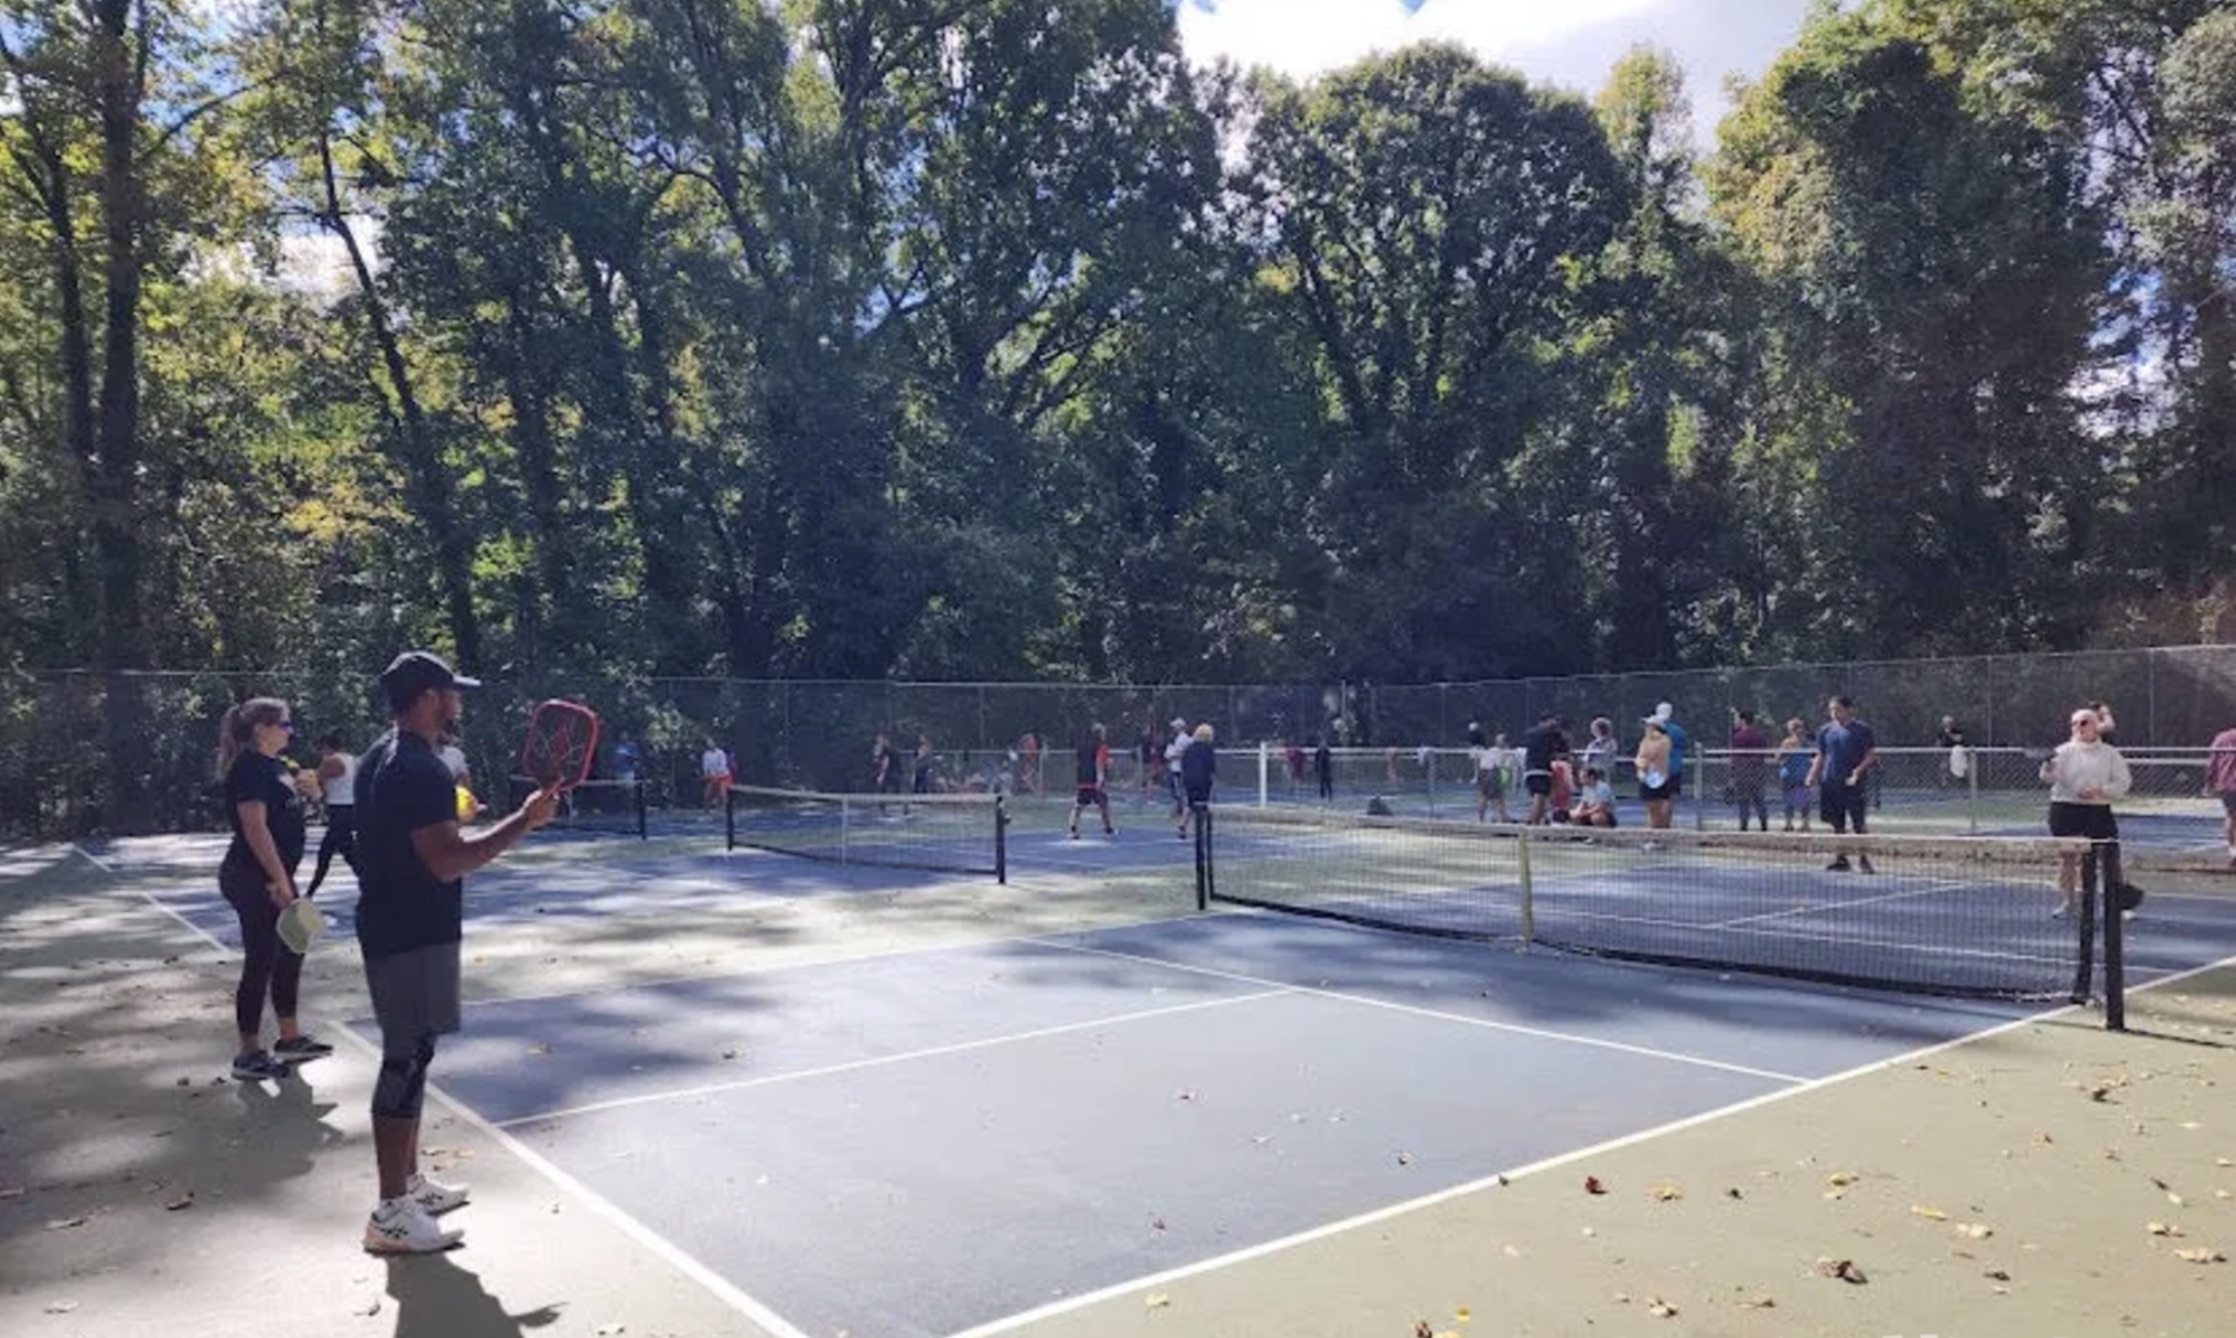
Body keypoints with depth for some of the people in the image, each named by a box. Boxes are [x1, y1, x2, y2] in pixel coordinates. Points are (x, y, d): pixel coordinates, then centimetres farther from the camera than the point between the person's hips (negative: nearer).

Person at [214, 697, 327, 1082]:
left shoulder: (273, 765, 13)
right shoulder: (250, 768, -16)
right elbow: (255, 828, -23)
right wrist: (280, 880, -23)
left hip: (274, 876, 10)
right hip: (254, 879, -10)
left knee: (290, 954, 16)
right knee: (261, 961, -3)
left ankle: (290, 1037, 28)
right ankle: (249, 1054, 7)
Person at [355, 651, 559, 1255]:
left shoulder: (383, 759, 12)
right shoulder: (421, 770, -21)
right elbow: (447, 862, -27)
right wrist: (523, 821, -22)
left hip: (393, 928, 11)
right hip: (414, 937, -11)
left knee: (408, 1057, 18)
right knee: (407, 1061, -5)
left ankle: (409, 1181, 29)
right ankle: (391, 1214, 2)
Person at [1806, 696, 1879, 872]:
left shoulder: (1862, 730, -2)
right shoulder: (1825, 730, 11)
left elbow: (1871, 755, -3)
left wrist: (1858, 771, -17)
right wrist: (1813, 776, 4)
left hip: (1854, 784, -4)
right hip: (1830, 784, 4)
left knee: (1858, 824, -2)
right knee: (1837, 825, 7)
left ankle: (1863, 859, 7)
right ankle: (1840, 859, 12)